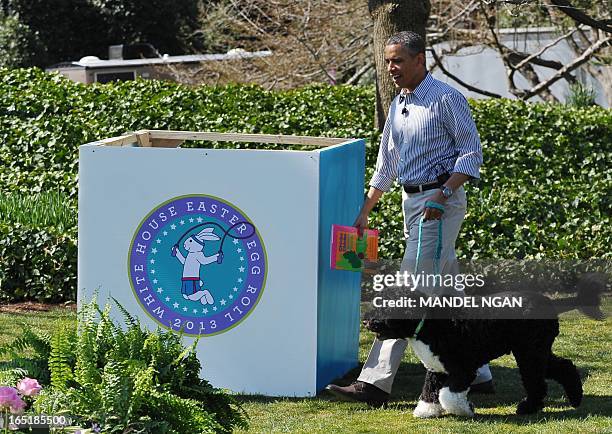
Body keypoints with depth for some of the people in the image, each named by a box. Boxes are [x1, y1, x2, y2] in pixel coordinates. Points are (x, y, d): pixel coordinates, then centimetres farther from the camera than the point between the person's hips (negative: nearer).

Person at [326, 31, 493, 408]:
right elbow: (386, 164, 21)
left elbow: (471, 152, -11)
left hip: (442, 201, -9)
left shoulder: (446, 99, -9)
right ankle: (477, 373, 21)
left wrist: (443, 195, -21)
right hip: (412, 200, 9)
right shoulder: (399, 105, 15)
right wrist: (365, 212, 18)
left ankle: (376, 382, -17)